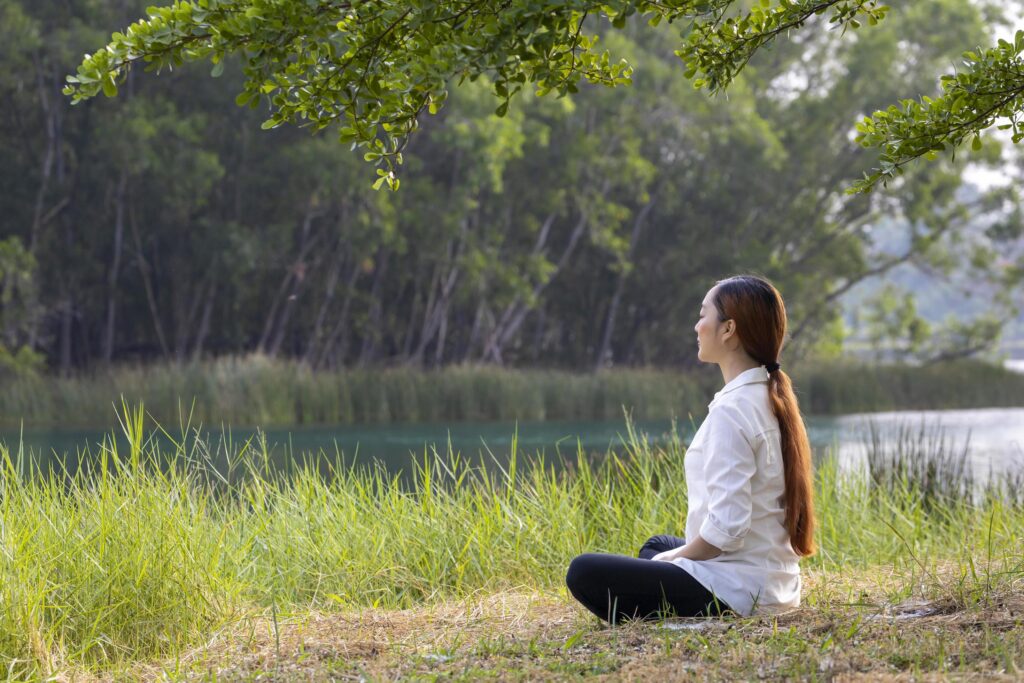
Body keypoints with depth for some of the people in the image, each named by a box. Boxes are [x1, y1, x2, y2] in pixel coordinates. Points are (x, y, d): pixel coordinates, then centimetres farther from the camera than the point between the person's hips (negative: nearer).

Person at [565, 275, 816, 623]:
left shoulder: (731, 411, -20)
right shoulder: (773, 400, 10)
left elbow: (726, 526, -25)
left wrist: (675, 556, -7)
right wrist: (677, 553, 16)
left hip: (735, 591, -10)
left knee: (584, 572, -11)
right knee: (656, 545, 36)